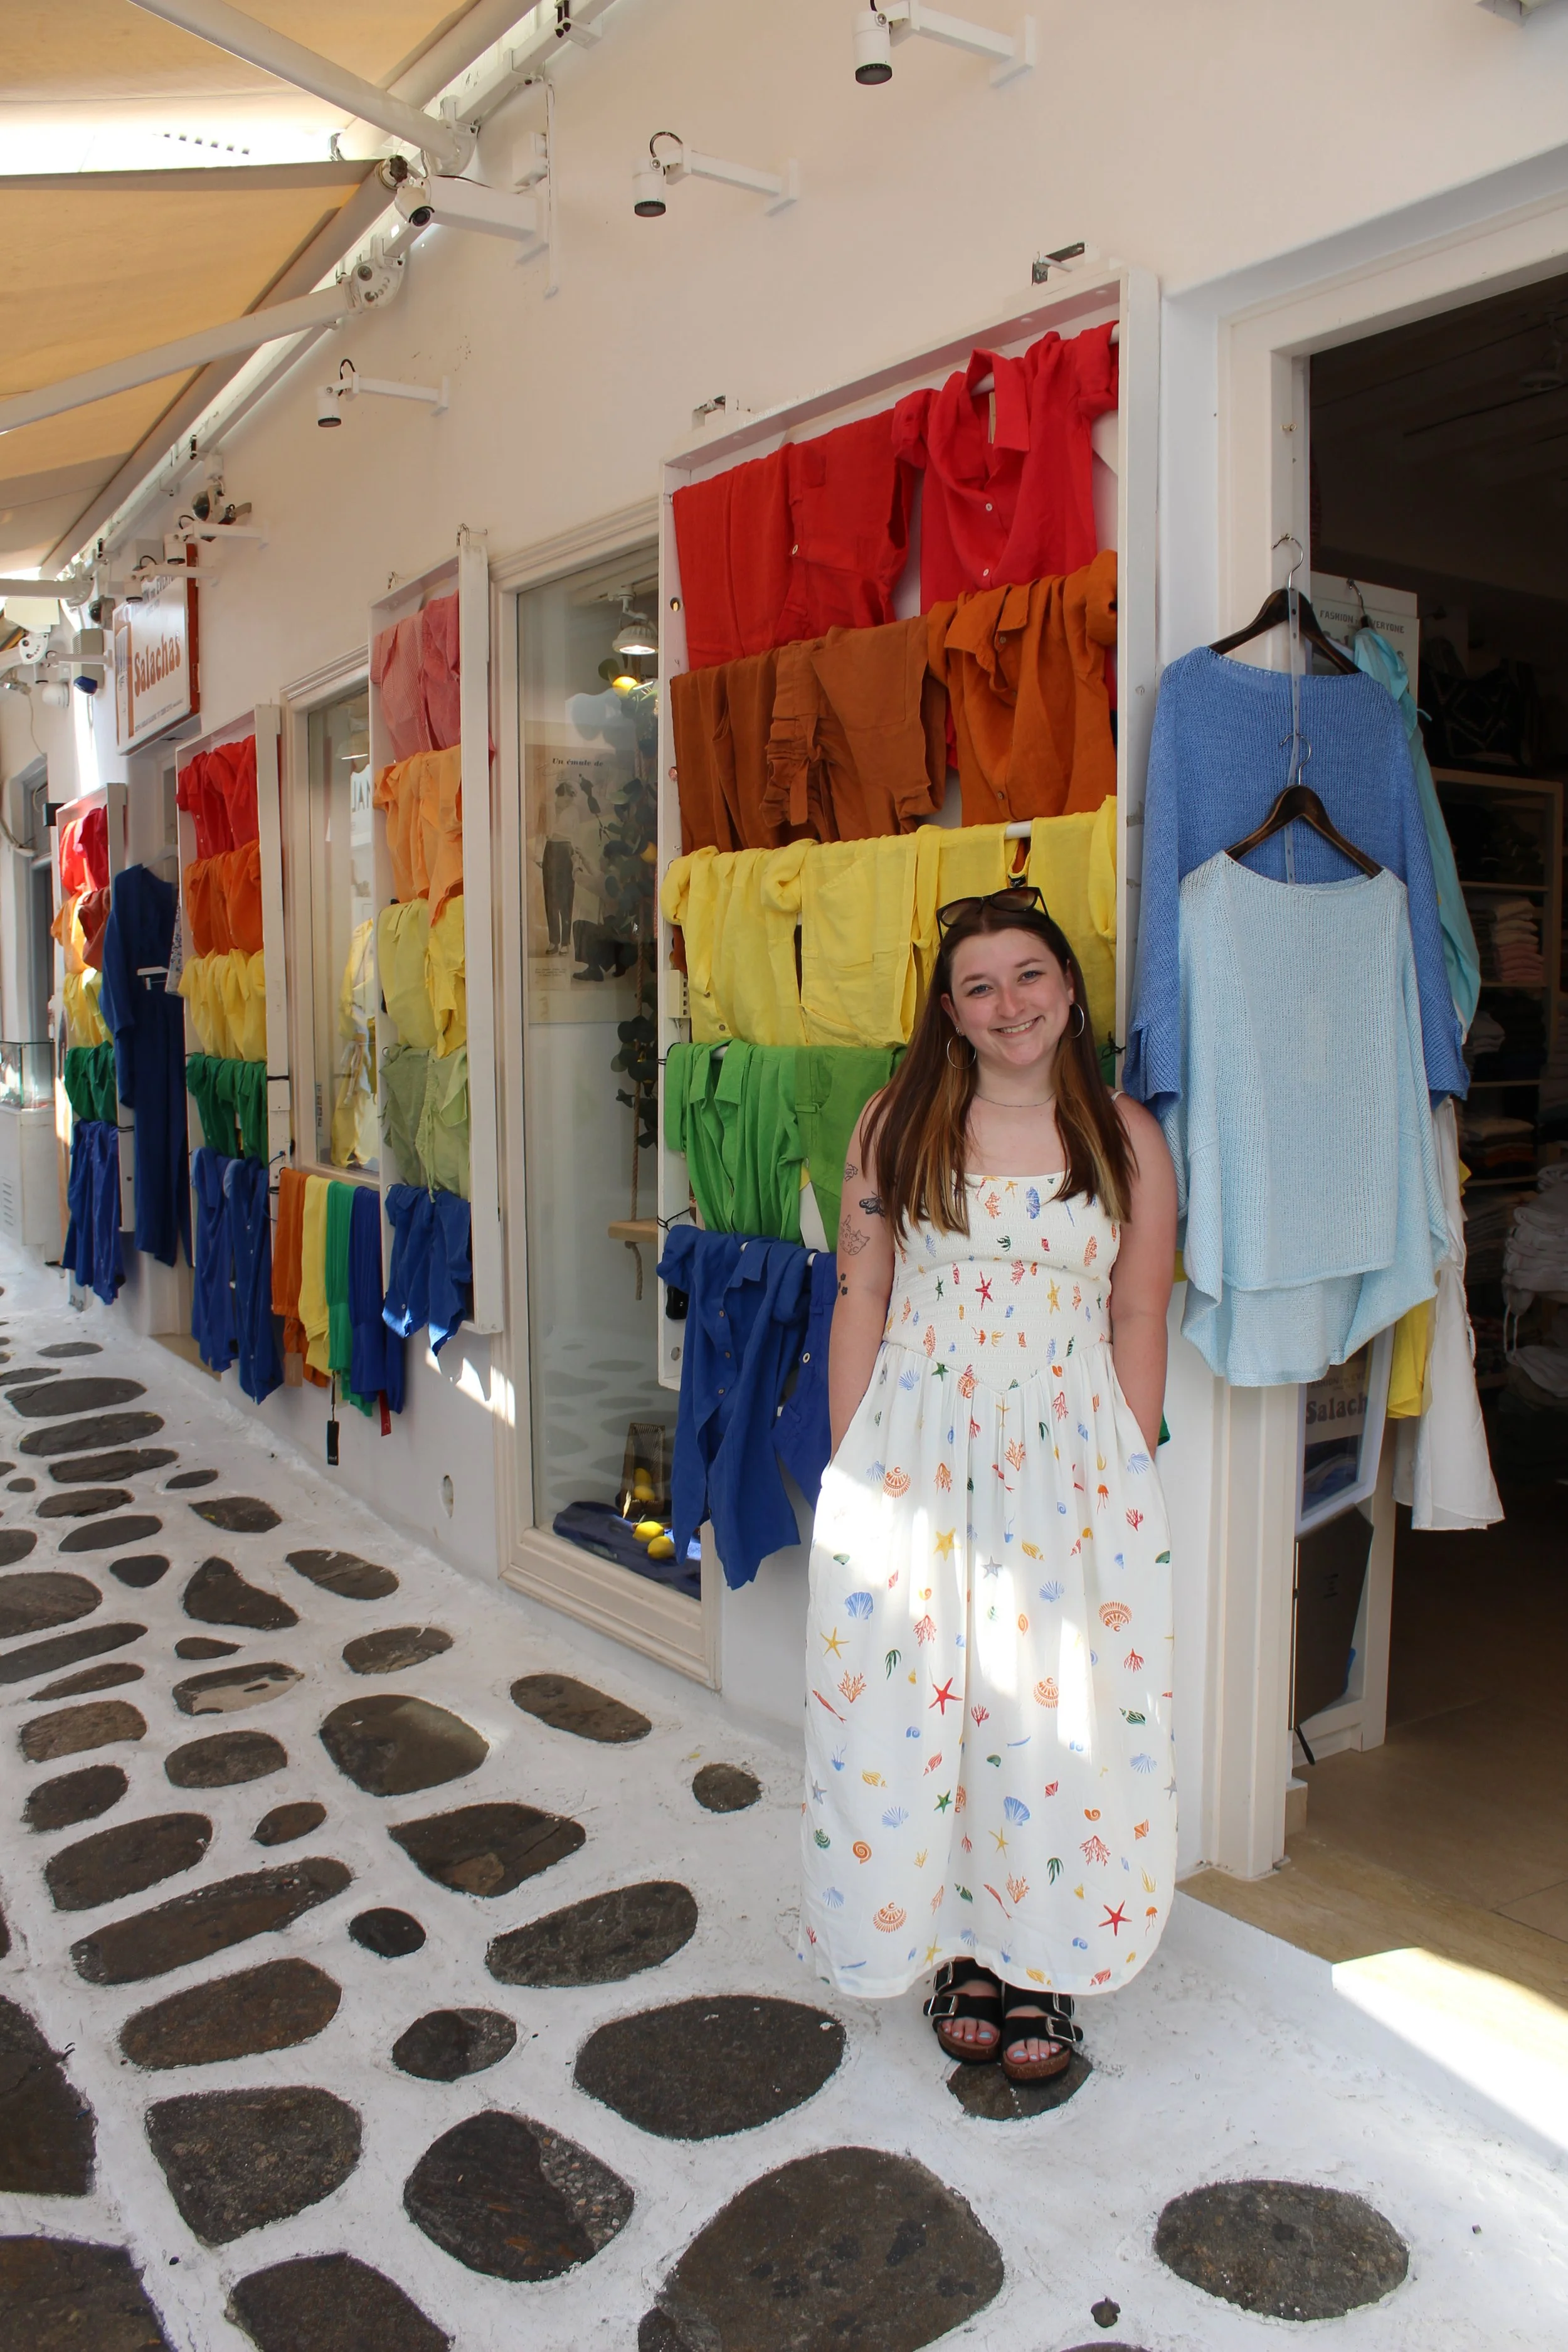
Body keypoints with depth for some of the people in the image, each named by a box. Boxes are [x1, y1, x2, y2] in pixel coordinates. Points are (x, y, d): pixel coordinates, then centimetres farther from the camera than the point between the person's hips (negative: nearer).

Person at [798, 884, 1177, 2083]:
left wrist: (1129, 1476, 2)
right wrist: (855, 1463, 0)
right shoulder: (896, 1125, 2)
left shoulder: (1128, 1137, 2)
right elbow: (862, 1301, 3)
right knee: (910, 1704, 5)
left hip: (1070, 1458, 0)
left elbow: (1139, 1320, 5)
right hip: (917, 1452, 0)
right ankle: (961, 1951, 27)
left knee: (1060, 1711, 4)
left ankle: (1038, 1964, 26)